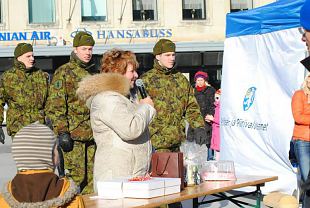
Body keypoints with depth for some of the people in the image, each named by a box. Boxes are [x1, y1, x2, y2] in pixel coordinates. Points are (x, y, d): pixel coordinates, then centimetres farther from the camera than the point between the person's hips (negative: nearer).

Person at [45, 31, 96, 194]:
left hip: (93, 135, 6)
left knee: (92, 177, 7)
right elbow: (55, 104, -9)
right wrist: (61, 131, -16)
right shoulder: (63, 73, -3)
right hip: (73, 135, -6)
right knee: (75, 176, -8)